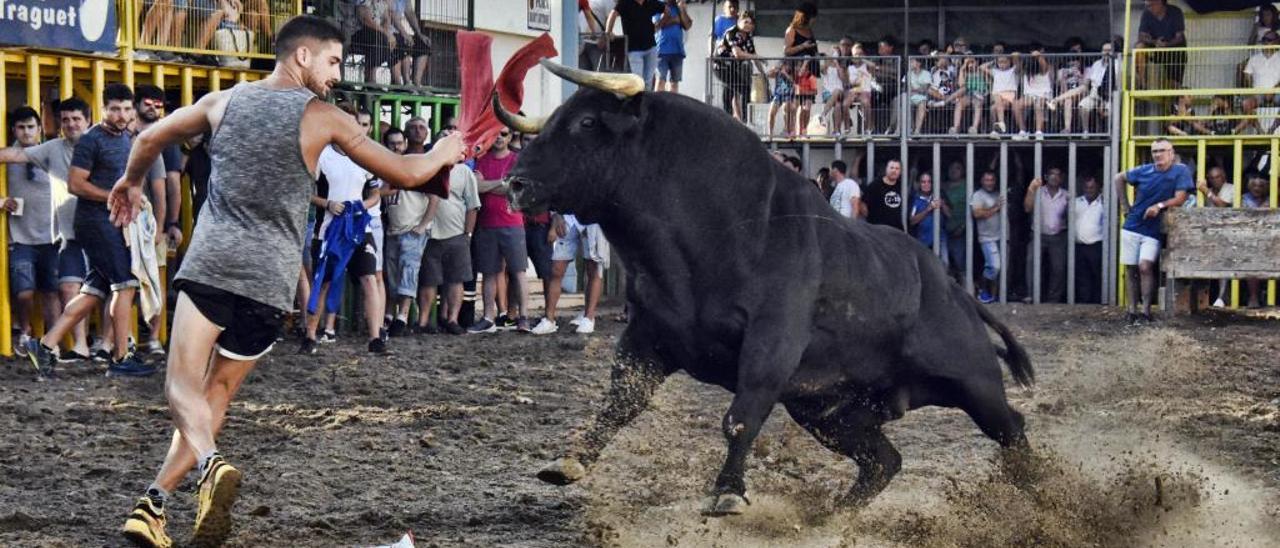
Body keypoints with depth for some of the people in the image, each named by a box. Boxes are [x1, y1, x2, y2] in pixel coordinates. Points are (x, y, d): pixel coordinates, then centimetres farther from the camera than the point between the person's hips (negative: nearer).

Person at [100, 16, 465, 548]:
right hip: (270, 278, 0)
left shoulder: (224, 101, 9)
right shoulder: (323, 118, 2)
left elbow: (151, 138, 22)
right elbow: (406, 173, 6)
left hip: (210, 260, 0)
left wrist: (130, 180, 43)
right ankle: (156, 500, 1)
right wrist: (441, 155, 28)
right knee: (217, 393, 10)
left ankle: (211, 464, -34)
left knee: (183, 384, -5)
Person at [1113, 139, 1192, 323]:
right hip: (1132, 226, 4)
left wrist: (1160, 206, -27)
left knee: (1145, 266, -19)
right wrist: (1124, 205, 11)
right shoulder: (1145, 171, 2)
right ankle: (1132, 310, 11)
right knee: (1130, 269, 4)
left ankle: (1146, 311, -16)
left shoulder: (1180, 171, -6)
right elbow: (1119, 178, 17)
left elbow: (1180, 198, -13)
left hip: (1154, 230, -4)